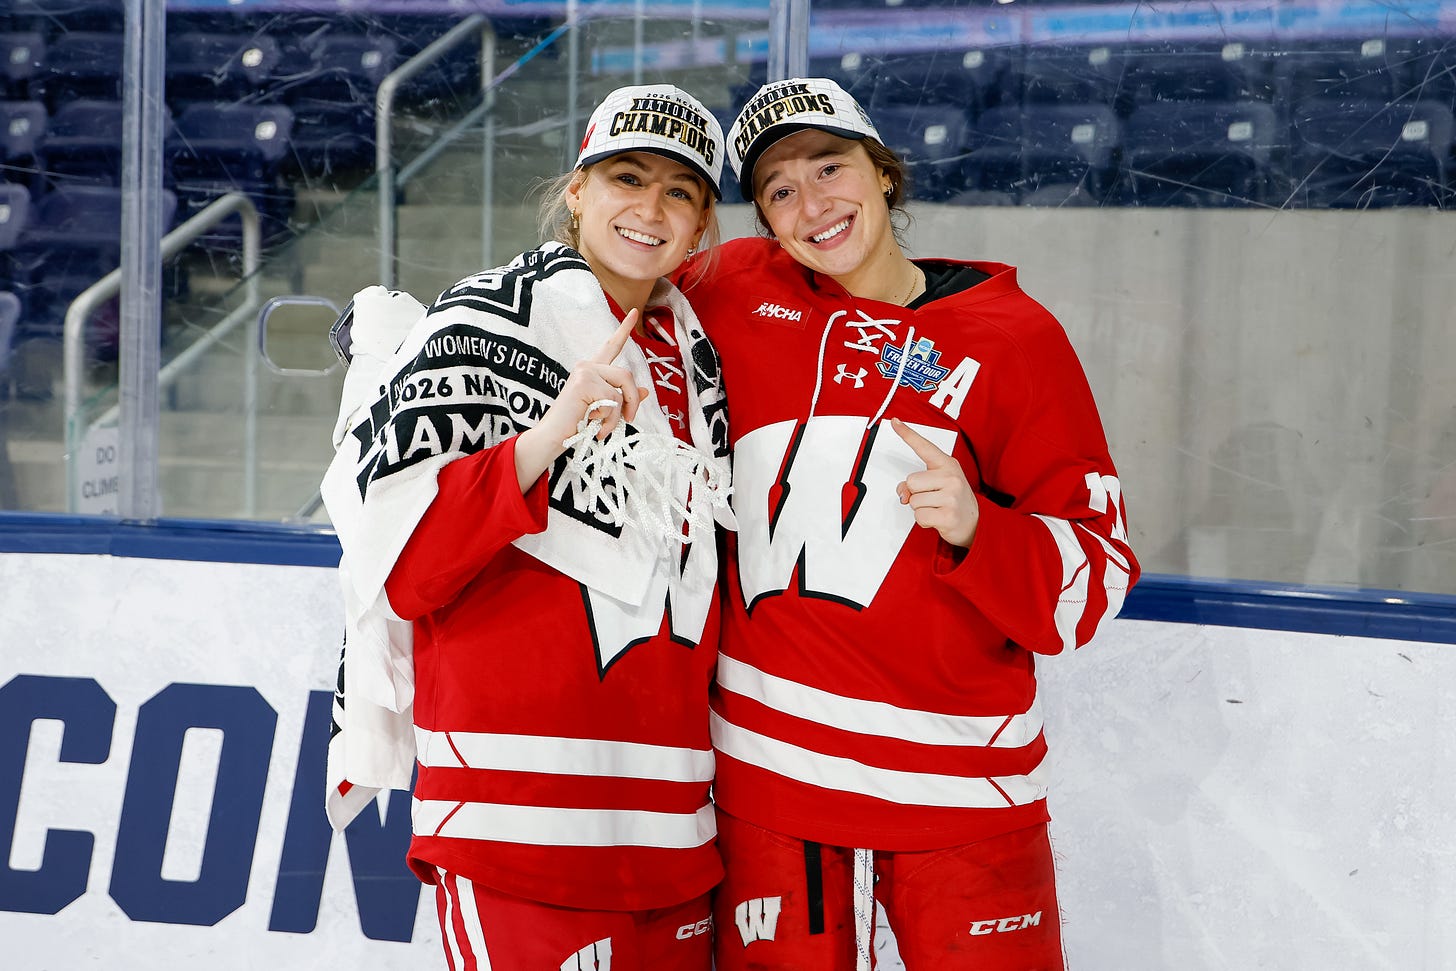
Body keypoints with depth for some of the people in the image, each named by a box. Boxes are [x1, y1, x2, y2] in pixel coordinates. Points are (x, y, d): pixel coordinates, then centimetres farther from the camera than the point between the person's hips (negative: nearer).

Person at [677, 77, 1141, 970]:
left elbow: (1097, 577, -2)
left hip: (961, 787, -1)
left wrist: (972, 527, -19)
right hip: (769, 765, 2)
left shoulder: (1014, 336, 0)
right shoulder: (739, 296, 5)